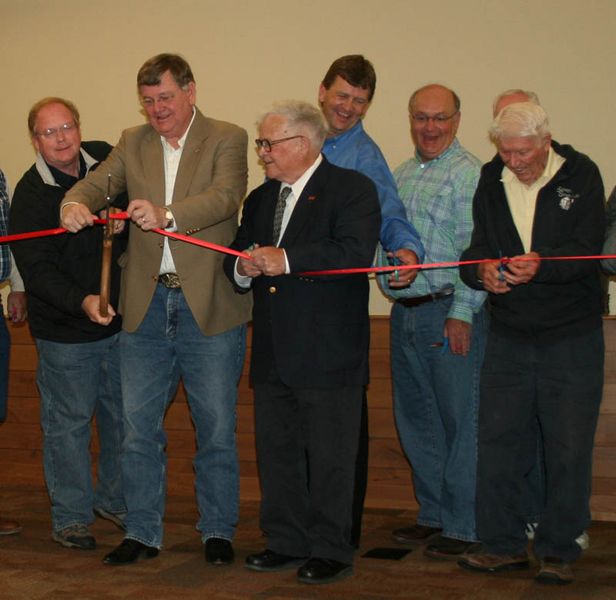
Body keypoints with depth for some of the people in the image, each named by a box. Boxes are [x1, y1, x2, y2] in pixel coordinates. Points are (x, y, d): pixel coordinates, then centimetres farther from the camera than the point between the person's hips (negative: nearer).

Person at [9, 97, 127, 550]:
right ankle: (71, 516, 18)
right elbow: (37, 269, -19)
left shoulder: (107, 159, -1)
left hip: (120, 317, 5)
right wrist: (82, 302, -34)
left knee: (122, 415, 15)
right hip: (65, 330, -5)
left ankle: (116, 500, 34)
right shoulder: (30, 195, -13)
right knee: (69, 421, 3)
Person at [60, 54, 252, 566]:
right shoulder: (133, 143, 12)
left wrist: (167, 214, -36)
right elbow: (96, 183, 1)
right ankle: (143, 533, 22)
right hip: (146, 306, 4)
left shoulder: (227, 139, -2)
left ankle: (218, 531, 22)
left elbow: (225, 197, -19)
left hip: (209, 306, -4)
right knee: (139, 427, 9)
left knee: (216, 427, 6)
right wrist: (76, 204, -23)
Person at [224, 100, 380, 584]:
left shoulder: (353, 189, -6)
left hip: (329, 353, -7)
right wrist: (244, 267, -5)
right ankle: (286, 542, 27)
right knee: (276, 451, 14)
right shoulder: (260, 199, 17)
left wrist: (286, 259, -22)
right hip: (273, 354, 7)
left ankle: (331, 551, 13)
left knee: (330, 456, 1)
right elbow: (237, 261, 19)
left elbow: (355, 253, -21)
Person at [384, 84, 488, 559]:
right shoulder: (401, 175, 16)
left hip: (450, 312, -7)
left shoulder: (470, 173, -7)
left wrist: (461, 313, -16)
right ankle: (432, 513, 26)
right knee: (416, 418, 13)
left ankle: (463, 524, 8)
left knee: (460, 420, -1)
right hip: (405, 313, 8)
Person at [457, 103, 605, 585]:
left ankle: (559, 550, 15)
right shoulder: (491, 180, 4)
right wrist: (483, 270, -21)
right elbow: (478, 248, 3)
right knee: (498, 441, 6)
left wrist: (541, 265, -35)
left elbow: (586, 250, -16)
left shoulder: (580, 175, -7)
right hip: (509, 334, 4)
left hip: (572, 335, -3)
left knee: (569, 449, 2)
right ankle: (504, 544, 20)